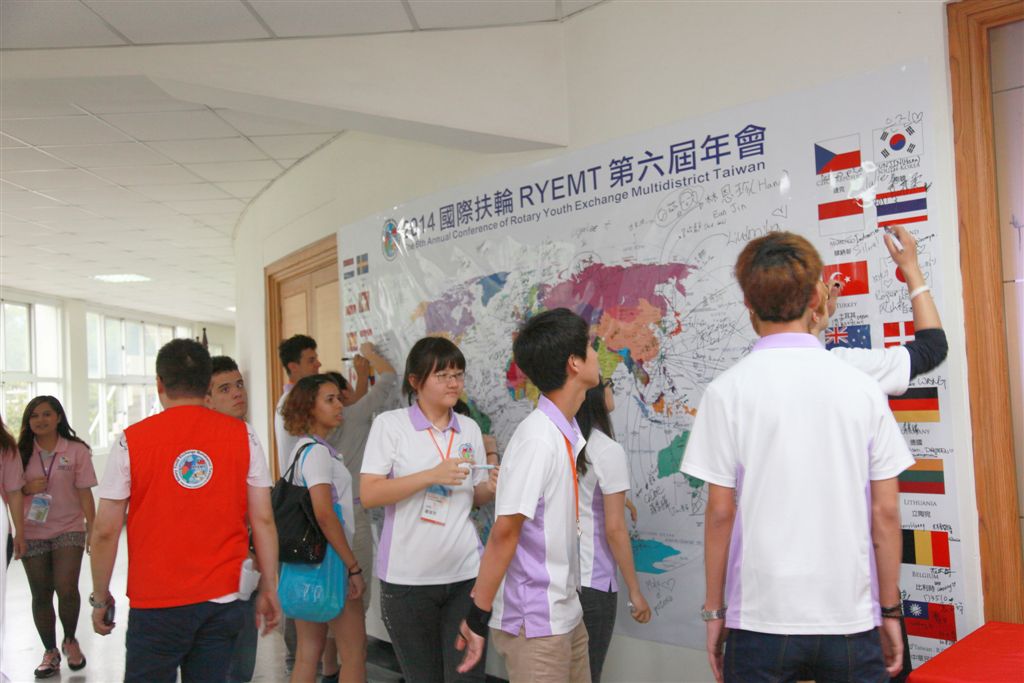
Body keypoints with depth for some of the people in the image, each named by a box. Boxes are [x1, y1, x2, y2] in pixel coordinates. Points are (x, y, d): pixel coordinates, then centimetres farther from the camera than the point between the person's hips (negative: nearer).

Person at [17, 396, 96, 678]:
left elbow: (85, 493, -2)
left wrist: (93, 531, -6)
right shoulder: (21, 452, 4)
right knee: (41, 595, 7)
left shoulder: (76, 450, -3)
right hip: (32, 534, 3)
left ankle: (70, 640, 14)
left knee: (67, 589, -13)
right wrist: (26, 489, -11)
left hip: (69, 530, -2)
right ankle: (50, 651, 24)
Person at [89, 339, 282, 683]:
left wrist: (100, 598, 10)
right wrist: (269, 589, 8)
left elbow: (106, 531, -2)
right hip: (223, 600, 2)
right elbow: (263, 520, -1)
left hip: (156, 603, -2)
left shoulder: (131, 441, -5)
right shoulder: (243, 436, -1)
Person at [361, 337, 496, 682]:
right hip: (407, 576, -3)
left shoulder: (470, 429, 8)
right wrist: (431, 476, -20)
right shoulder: (389, 424, -5)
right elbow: (368, 495, -12)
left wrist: (492, 488, -6)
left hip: (466, 572, 3)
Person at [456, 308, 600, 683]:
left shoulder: (569, 432, 3)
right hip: (535, 622, -8)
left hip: (566, 613, 8)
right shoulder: (537, 440, -22)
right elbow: (504, 533, -20)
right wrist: (478, 617, -16)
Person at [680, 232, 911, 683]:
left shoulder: (727, 390, -8)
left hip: (762, 617, -2)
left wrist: (714, 610, 4)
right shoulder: (862, 387, -1)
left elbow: (721, 512, -7)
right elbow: (886, 511, 1)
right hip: (852, 617, 2)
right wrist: (890, 610, 11)